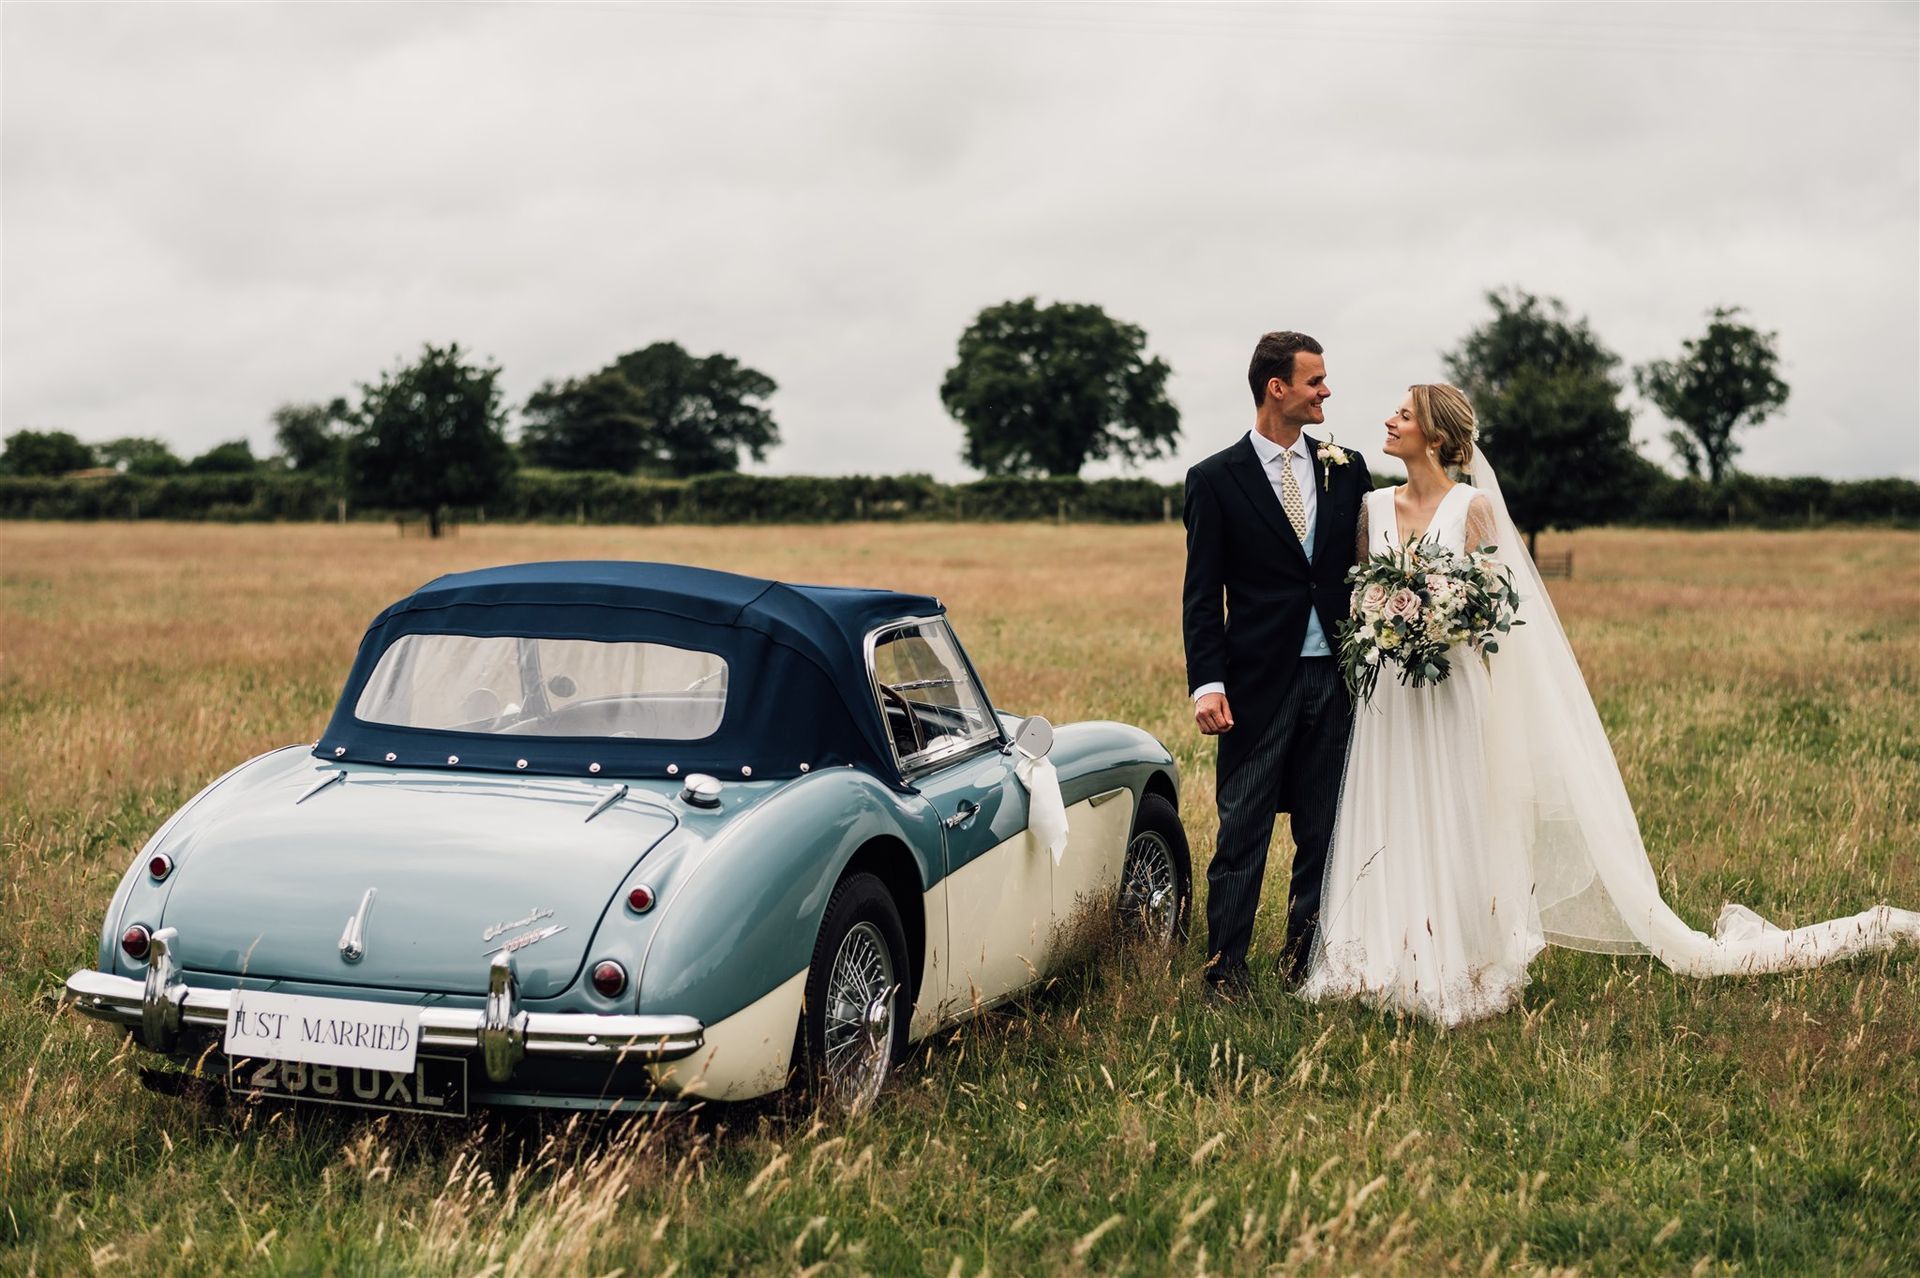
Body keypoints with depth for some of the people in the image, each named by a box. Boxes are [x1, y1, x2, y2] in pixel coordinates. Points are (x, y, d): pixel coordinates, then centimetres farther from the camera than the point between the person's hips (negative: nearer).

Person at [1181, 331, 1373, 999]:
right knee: (1242, 832, 0)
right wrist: (1206, 684, -11)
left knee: (1324, 832, 10)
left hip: (1336, 677, 4)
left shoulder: (1346, 469, 8)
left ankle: (1307, 964, 21)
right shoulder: (1216, 479, -1)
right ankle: (1225, 969, 7)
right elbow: (1201, 593, -3)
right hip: (1259, 681, -3)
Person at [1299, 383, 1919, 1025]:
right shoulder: (1375, 507, 8)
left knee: (1454, 834, 0)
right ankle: (1396, 964, 14)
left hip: (1451, 698, -4)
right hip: (1387, 700, 5)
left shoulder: (1473, 507, -6)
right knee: (1390, 833, 6)